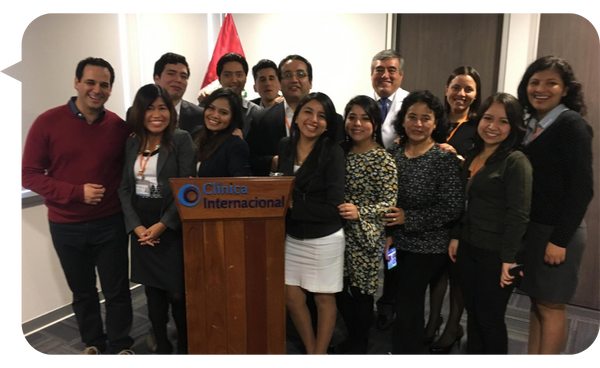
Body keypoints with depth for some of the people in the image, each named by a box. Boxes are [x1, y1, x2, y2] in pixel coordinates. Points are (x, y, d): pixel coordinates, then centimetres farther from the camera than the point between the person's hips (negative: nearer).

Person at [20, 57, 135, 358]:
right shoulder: (47, 122, -9)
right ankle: (93, 343, 40)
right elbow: (29, 174, -9)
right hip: (66, 226, 0)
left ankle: (121, 346, 31)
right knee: (82, 292, 18)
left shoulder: (119, 126, -5)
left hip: (110, 224, 0)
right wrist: (77, 192, -19)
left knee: (117, 291, 9)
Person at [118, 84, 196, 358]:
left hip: (172, 227, -4)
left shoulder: (181, 140, -5)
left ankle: (184, 348, 23)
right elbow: (124, 189, 6)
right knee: (152, 292, 12)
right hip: (141, 228, 4)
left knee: (177, 292, 1)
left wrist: (162, 225, -15)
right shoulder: (131, 144, 8)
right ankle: (161, 348, 28)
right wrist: (136, 226, -7)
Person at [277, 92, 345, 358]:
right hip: (292, 236, 5)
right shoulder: (284, 148, 0)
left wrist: (292, 206, -19)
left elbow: (333, 207, -19)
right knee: (292, 297, 12)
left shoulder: (333, 153, -15)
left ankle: (319, 354, 32)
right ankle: (310, 351, 35)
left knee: (324, 299, 11)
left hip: (324, 239, -5)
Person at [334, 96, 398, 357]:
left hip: (366, 236, -5)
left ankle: (361, 344, 30)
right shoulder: (341, 152, 6)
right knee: (338, 288, 11)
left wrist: (360, 212, -28)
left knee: (361, 290, 7)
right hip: (339, 231, 5)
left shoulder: (383, 159, -11)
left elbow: (390, 201, -15)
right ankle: (353, 335, 36)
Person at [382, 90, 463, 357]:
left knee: (407, 308, 2)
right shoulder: (393, 152, 1)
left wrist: (408, 219, -17)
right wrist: (388, 234, -3)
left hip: (427, 246, -5)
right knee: (404, 304, 17)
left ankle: (406, 350, 25)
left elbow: (452, 207, -15)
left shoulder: (445, 158, -13)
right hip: (396, 242, 5)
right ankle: (411, 347, 39)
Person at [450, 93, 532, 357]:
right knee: (472, 313, 17)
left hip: (495, 254, -7)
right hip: (468, 247, 7)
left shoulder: (516, 161, -14)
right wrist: (456, 237, 12)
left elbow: (519, 214, -17)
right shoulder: (473, 156, 9)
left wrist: (509, 258, -19)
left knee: (489, 318, 8)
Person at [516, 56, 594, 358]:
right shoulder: (530, 124, 9)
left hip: (557, 232, -7)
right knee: (536, 302, 15)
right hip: (531, 227, 7)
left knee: (551, 305, 5)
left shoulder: (572, 125, -12)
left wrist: (559, 239, -18)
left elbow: (582, 188, -16)